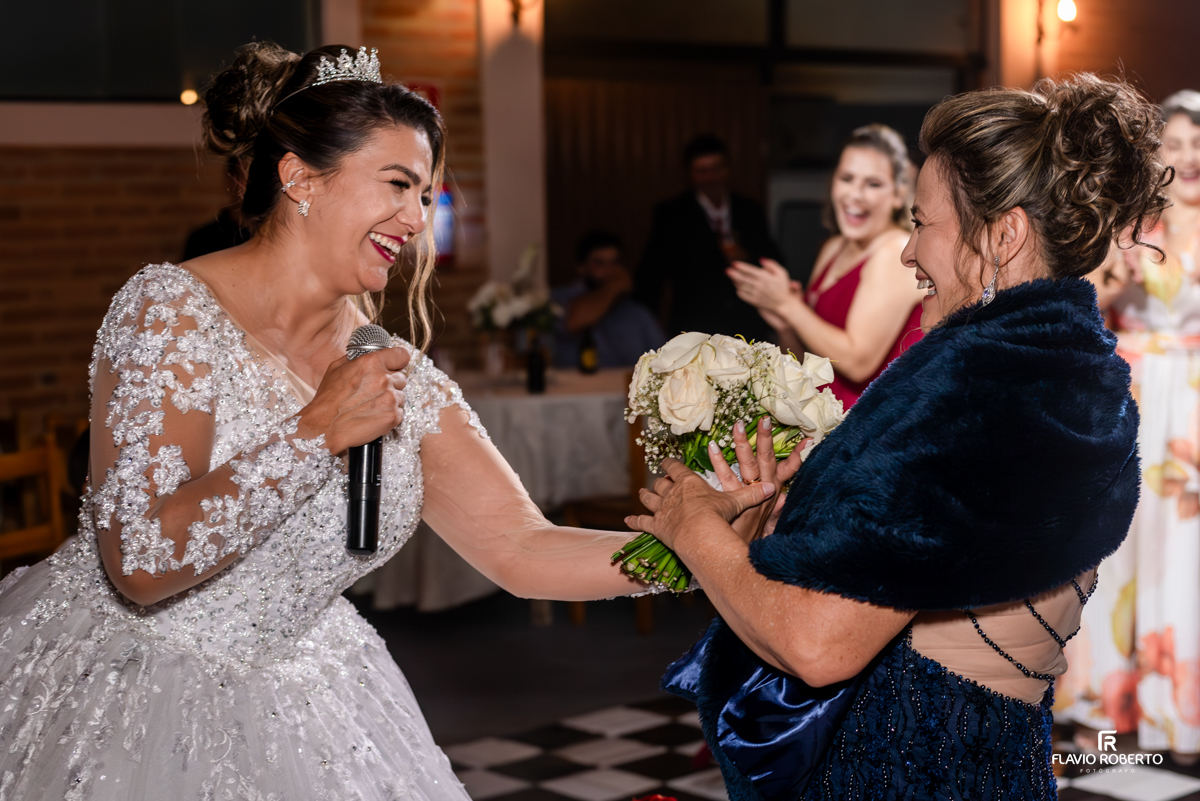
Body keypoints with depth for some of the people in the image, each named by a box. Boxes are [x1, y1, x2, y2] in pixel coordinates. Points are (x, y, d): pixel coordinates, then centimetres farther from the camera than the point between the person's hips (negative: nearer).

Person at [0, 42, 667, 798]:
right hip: (115, 699, -5)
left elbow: (524, 550, -3)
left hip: (283, 710, 5)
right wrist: (316, 432, -27)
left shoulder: (402, 380, -1)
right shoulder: (174, 310, -17)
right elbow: (139, 563, -25)